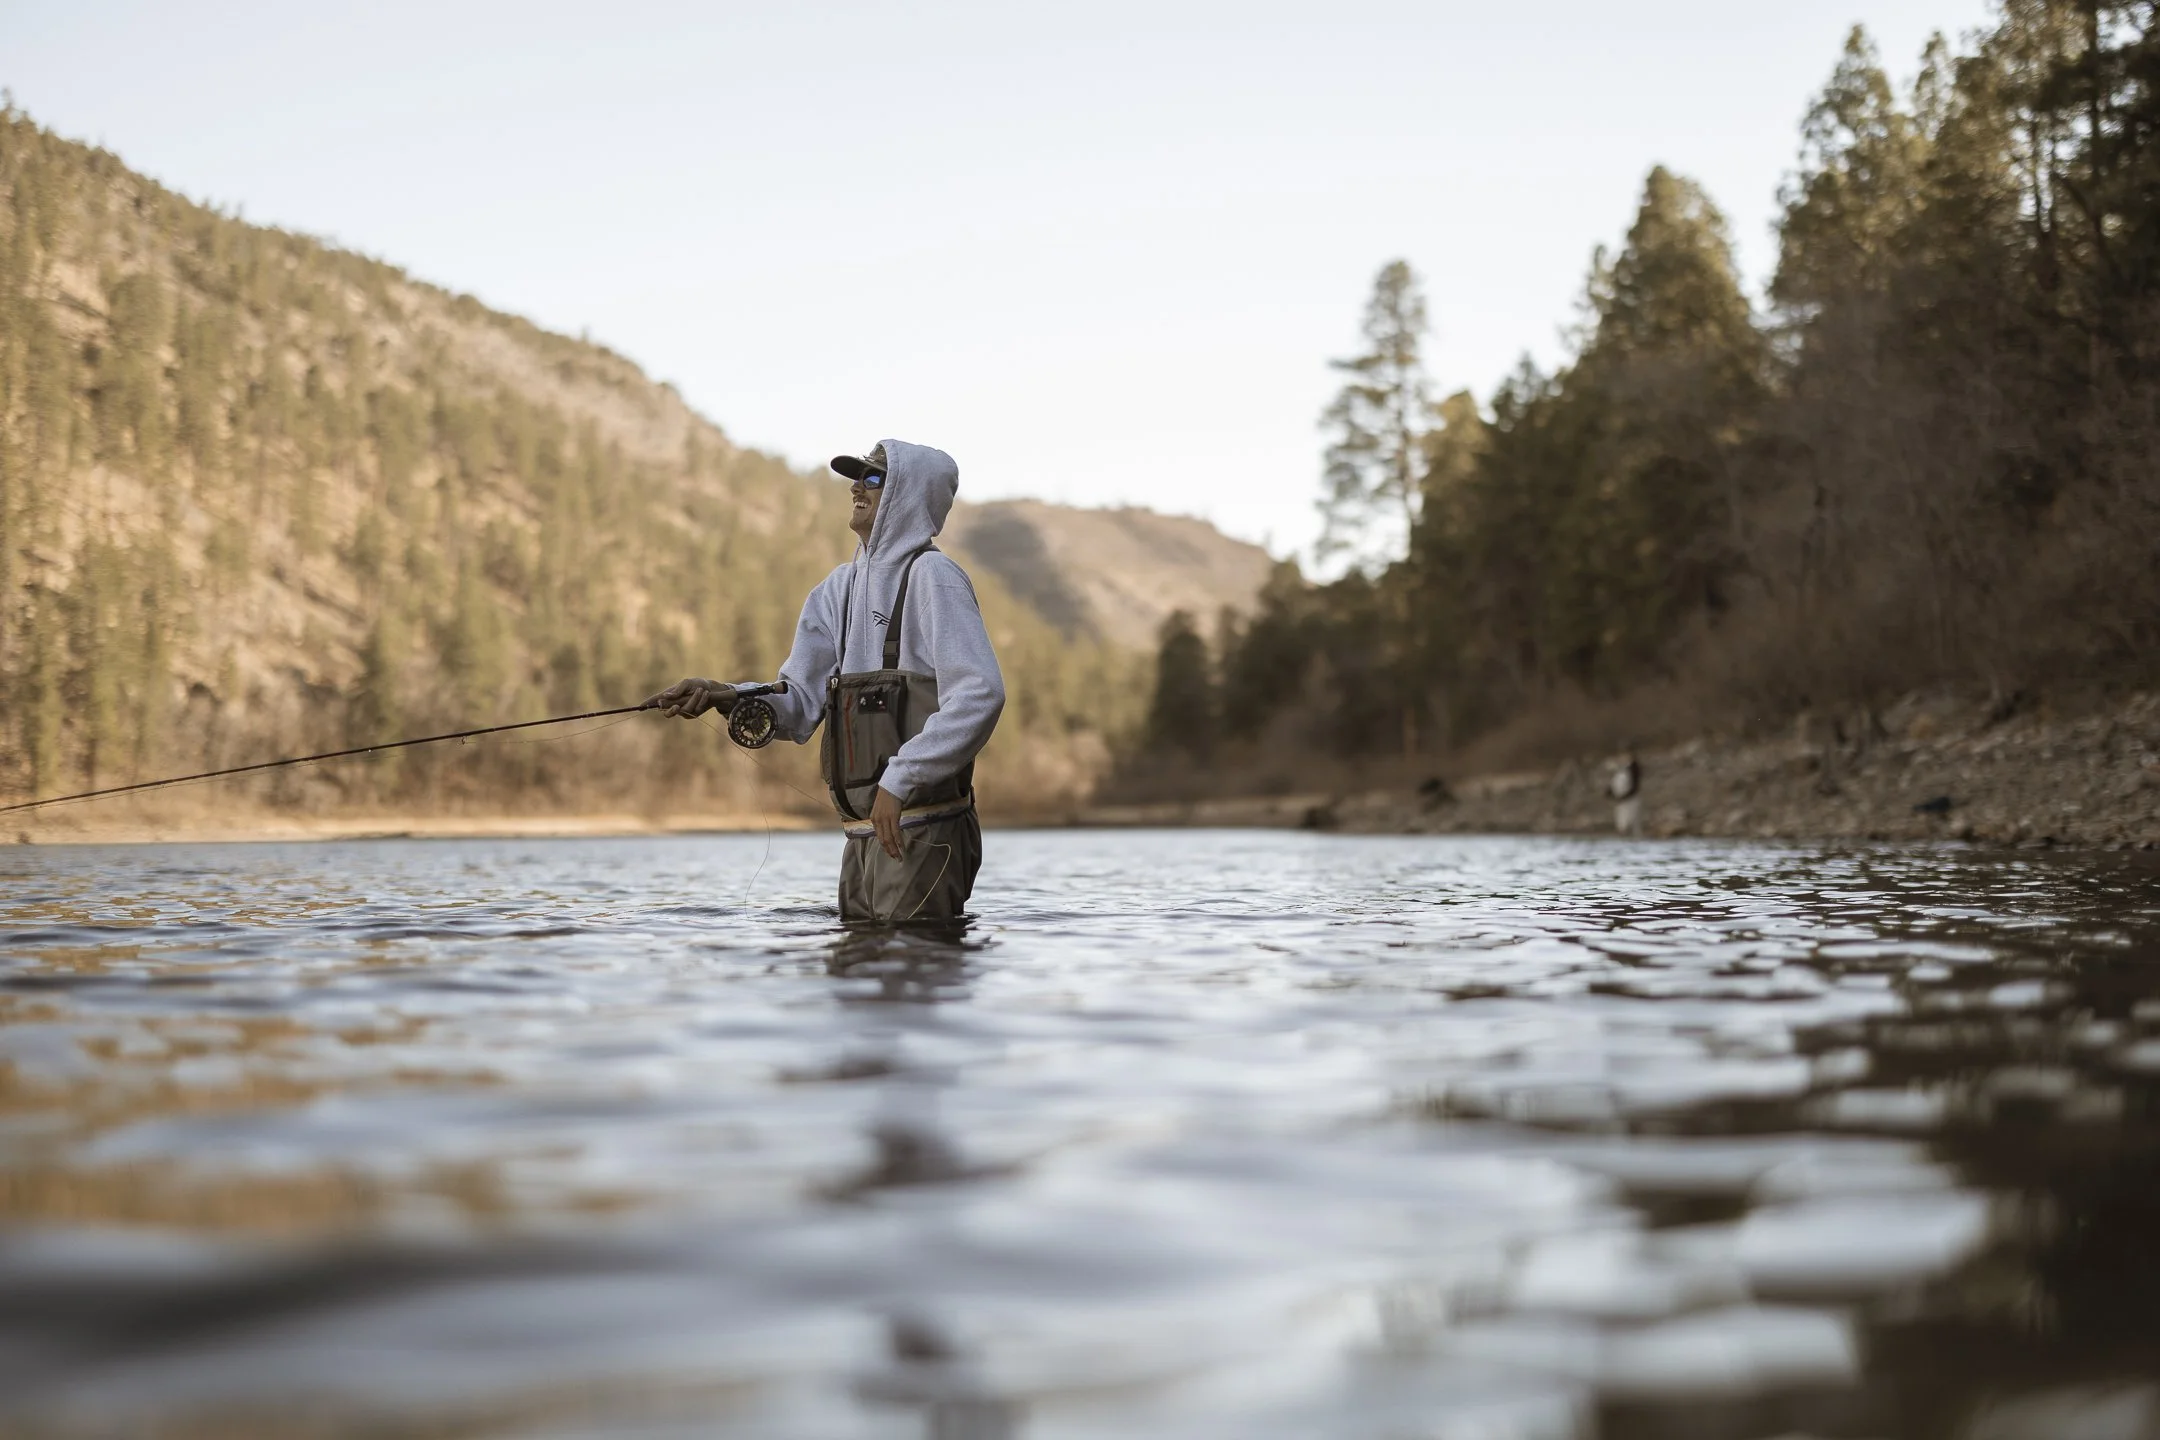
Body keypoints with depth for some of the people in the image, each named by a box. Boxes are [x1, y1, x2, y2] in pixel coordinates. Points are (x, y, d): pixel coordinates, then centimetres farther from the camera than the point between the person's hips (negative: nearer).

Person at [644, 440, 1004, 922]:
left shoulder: (931, 576, -8)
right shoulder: (840, 588, 15)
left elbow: (980, 693, -20)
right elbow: (799, 704, 12)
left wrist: (899, 779, -23)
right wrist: (725, 696, -6)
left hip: (922, 833, -8)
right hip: (863, 837, 8)